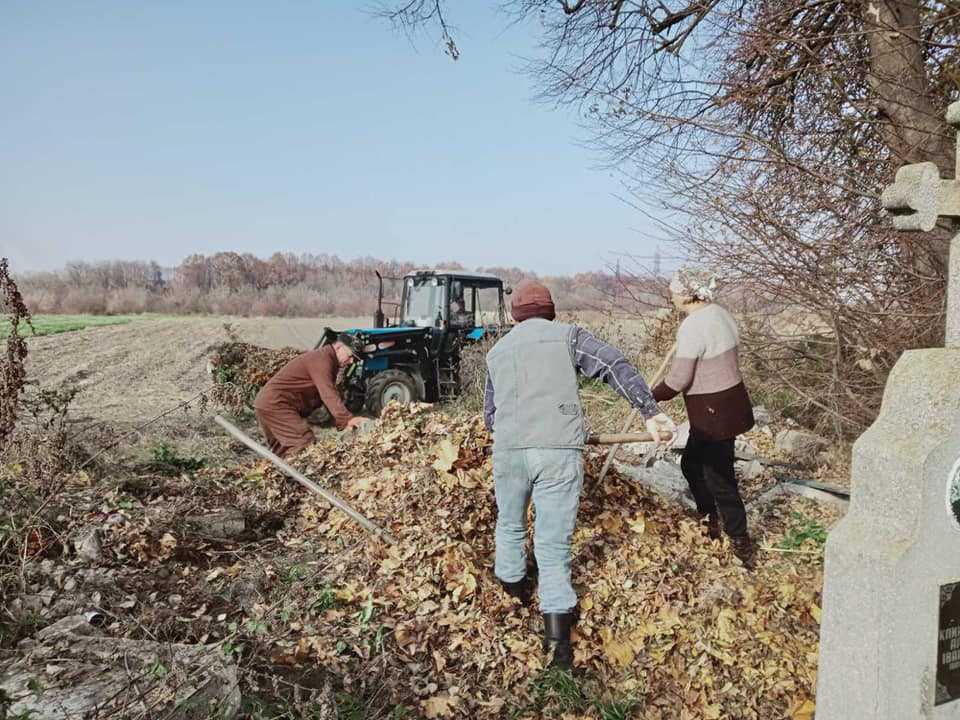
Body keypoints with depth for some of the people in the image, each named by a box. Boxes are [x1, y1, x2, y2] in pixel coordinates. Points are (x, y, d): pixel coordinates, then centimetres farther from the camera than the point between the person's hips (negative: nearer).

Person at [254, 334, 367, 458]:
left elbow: (329, 394, 17)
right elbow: (329, 395, -30)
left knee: (282, 448, 18)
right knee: (305, 443, -19)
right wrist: (348, 419, -36)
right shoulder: (322, 359, -18)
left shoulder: (327, 360, 16)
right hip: (274, 405, -11)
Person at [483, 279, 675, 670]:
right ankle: (557, 639, 1)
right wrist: (650, 410, -5)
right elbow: (615, 365, -4)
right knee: (553, 545, 3)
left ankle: (511, 597, 42)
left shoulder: (497, 351, 19)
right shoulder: (568, 335, 9)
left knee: (510, 525, 26)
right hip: (559, 451, -2)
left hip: (508, 450, 3)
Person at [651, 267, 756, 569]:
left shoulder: (692, 327, -23)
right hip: (730, 402, 10)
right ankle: (710, 522, 40)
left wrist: (651, 397, -3)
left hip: (713, 413, -10)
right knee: (691, 463, 24)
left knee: (720, 480, 2)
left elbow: (677, 380, -19)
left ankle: (743, 552, 14)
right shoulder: (719, 313, 6)